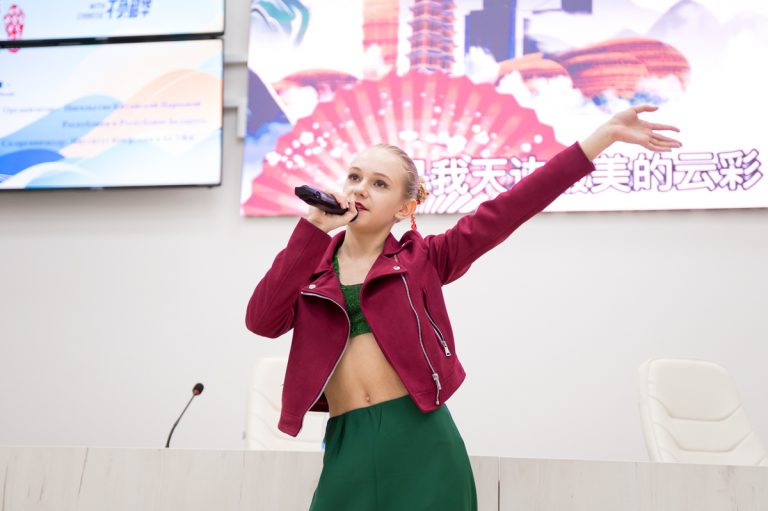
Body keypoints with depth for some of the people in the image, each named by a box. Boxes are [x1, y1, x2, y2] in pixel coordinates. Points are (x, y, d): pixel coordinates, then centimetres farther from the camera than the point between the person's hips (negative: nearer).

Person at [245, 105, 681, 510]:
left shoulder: (421, 260, 7)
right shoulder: (310, 265, 12)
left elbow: (509, 210, 0)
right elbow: (262, 321, -6)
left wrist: (606, 134, -4)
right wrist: (312, 228, -9)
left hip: (423, 441, -1)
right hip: (349, 445, 1)